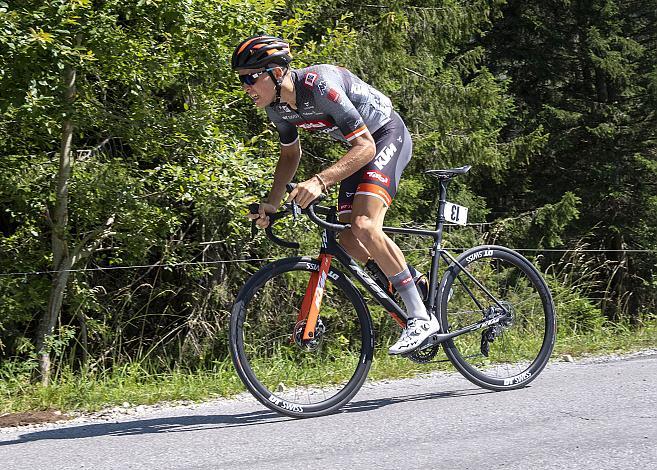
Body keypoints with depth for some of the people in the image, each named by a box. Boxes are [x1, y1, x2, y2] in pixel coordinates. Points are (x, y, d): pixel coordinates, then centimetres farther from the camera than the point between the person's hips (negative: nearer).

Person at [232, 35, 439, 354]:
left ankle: (421, 318, -21)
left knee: (364, 226, -28)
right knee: (350, 246, -2)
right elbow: (290, 154, 12)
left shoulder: (320, 86, -32)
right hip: (359, 147, 8)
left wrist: (320, 181, -45)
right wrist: (272, 202, 0)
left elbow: (365, 146, -34)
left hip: (387, 137, -8)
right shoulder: (277, 106, -7)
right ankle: (412, 283, 21)